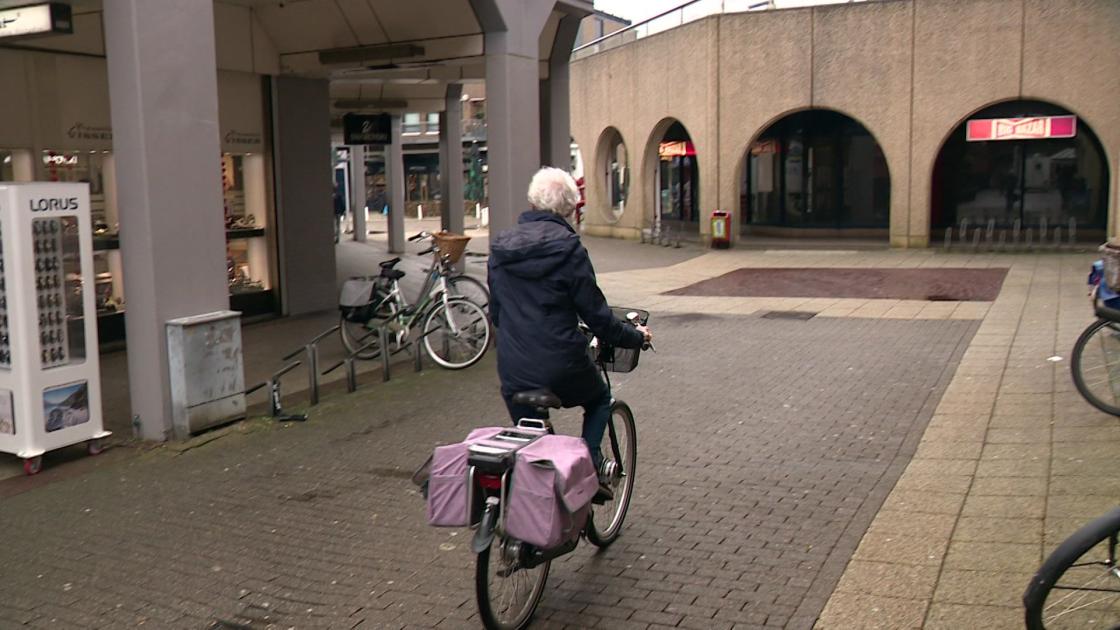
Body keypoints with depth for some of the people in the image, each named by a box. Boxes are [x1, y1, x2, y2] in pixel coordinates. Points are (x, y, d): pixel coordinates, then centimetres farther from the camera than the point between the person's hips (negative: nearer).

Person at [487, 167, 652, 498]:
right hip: (562, 368, -4)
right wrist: (635, 336, 10)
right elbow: (597, 315, -7)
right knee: (600, 399, 28)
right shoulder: (567, 249, -12)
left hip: (513, 371, 4)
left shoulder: (500, 247, 5)